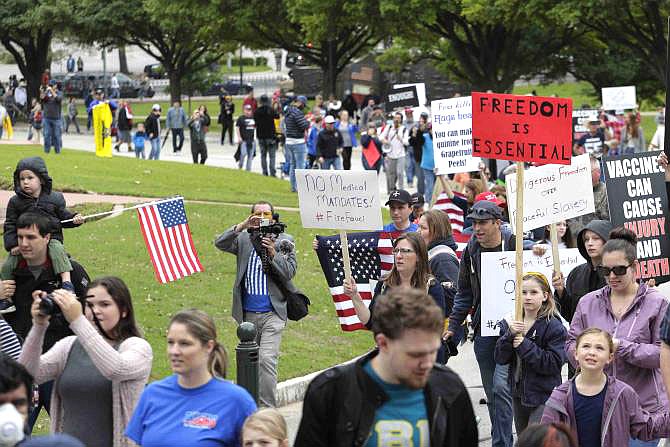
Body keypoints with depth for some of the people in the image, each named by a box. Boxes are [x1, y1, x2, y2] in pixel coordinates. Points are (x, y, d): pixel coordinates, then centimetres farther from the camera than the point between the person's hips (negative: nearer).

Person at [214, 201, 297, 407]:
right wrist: (241, 226, -19)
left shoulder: (284, 241, 4)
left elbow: (289, 273, -4)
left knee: (267, 359, -16)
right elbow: (220, 243, -9)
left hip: (272, 314, -3)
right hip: (248, 313, 3)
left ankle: (267, 408, -13)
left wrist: (273, 253, -18)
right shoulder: (243, 239, 7)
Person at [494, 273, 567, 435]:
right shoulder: (510, 323, 6)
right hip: (519, 394, 7)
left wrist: (525, 345, -22)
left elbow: (554, 363, -19)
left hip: (543, 396, -7)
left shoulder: (554, 326, -12)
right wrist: (510, 335, -18)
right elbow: (500, 358, -1)